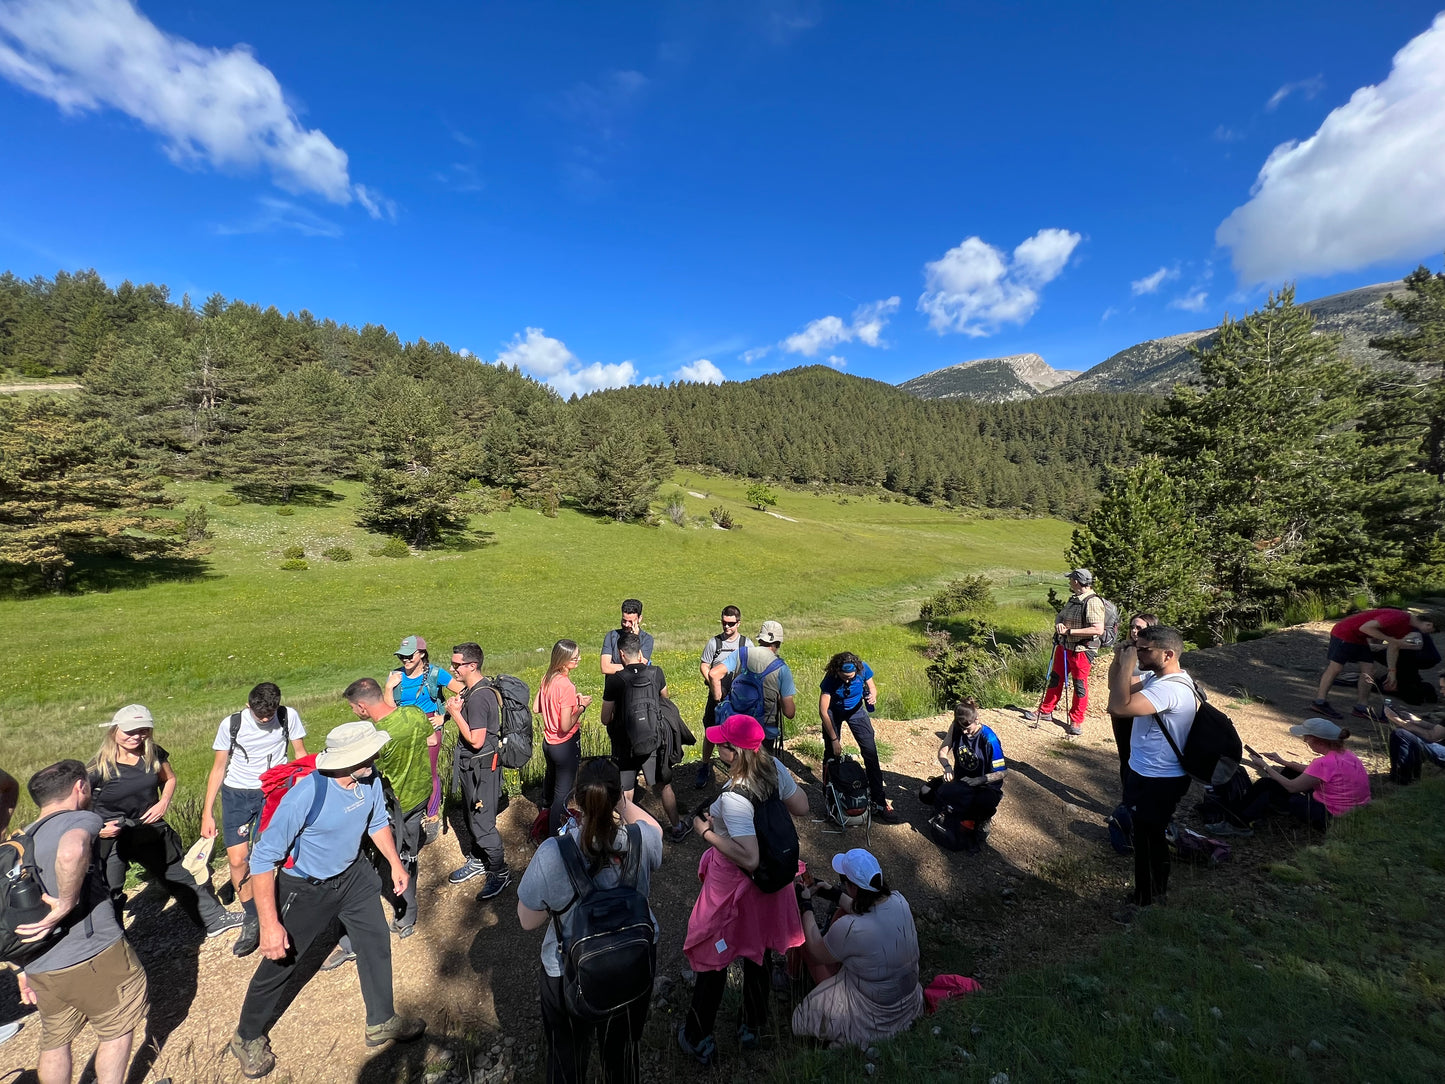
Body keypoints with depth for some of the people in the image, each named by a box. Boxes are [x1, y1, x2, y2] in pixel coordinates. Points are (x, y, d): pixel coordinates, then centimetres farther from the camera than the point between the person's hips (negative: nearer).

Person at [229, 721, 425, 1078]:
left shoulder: (371, 781, -20)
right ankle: (248, 1038, 46)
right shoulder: (306, 795, -38)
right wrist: (269, 923, -27)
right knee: (279, 962, 13)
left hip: (353, 875, 5)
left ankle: (381, 1022, 34)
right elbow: (264, 857, -28)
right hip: (306, 888, -5)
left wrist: (395, 863, 9)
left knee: (376, 941, 12)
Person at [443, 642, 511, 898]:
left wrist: (455, 713, -21)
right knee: (471, 818, 24)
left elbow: (476, 740, -27)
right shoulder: (475, 689, 4)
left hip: (481, 768, -10)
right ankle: (477, 860, 43)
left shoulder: (478, 697, -27)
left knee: (482, 823, 2)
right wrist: (457, 709, -4)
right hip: (471, 765, 10)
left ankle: (500, 872, 19)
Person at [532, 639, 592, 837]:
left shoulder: (547, 679, -4)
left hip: (548, 742, 8)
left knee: (552, 780, 32)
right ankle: (554, 836, 17)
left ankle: (547, 811, 54)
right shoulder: (566, 686, -28)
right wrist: (581, 706, -15)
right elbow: (566, 726, -27)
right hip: (565, 745, -8)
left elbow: (536, 708, 7)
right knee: (563, 793, 7)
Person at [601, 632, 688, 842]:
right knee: (664, 786, 21)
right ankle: (676, 828, 36)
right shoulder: (656, 673, -10)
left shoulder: (614, 680, -17)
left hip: (625, 745, -3)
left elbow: (605, 720, -9)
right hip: (654, 742, 3)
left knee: (625, 795, 13)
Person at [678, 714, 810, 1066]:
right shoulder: (775, 767, -18)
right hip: (770, 876, 6)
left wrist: (707, 833, -27)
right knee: (757, 951, 27)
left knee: (712, 956, 19)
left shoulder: (733, 797, -37)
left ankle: (699, 1040, 40)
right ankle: (753, 1027, 49)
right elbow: (801, 807, -4)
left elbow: (749, 859, -36)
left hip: (733, 882, -6)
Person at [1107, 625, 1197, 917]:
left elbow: (1118, 706, -41)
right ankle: (1157, 888, 46)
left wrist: (1127, 665, -33)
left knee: (1148, 840, 10)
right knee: (1150, 835, 26)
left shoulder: (1169, 689, -32)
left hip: (1159, 782, -10)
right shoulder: (1158, 676, 0)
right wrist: (1119, 659, -8)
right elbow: (1116, 686, 10)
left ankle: (1147, 901, 29)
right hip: (1148, 774, 10)